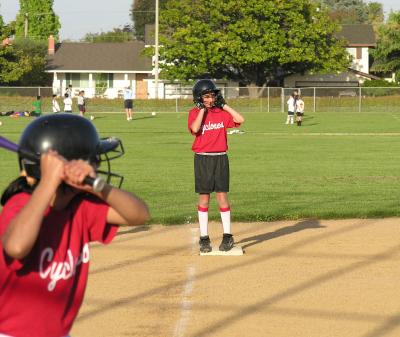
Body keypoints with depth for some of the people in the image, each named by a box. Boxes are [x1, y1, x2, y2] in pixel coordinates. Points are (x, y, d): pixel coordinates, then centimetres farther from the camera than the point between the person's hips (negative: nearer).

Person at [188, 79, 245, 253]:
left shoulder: (222, 113, 5)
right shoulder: (195, 113, 0)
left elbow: (240, 119, -8)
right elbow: (195, 128, -19)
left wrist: (224, 105, -5)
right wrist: (202, 109, -13)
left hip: (220, 158, 1)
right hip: (202, 159, -1)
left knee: (222, 196, 0)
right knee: (204, 198, 3)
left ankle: (227, 235, 6)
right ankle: (204, 237, 8)